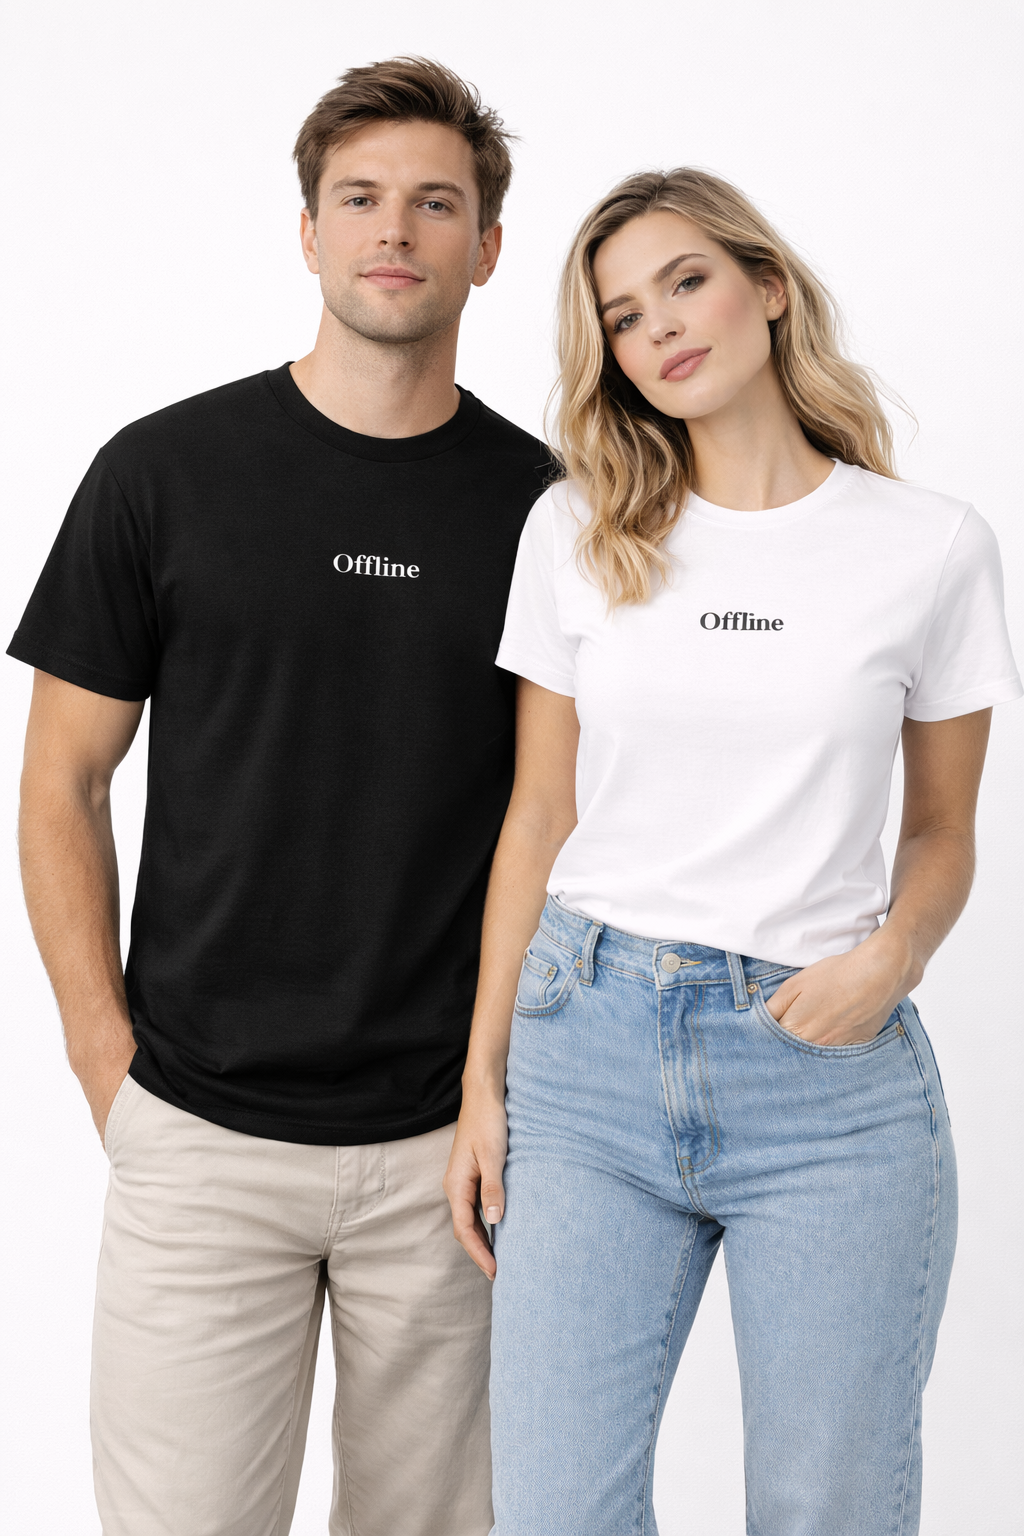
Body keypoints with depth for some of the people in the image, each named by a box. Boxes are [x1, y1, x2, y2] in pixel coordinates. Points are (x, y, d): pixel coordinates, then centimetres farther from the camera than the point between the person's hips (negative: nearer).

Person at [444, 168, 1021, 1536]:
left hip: (830, 1077, -1)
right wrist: (483, 1079, 6)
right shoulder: (574, 531, 5)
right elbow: (539, 820, 8)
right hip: (589, 1053, 1)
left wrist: (898, 950, -12)